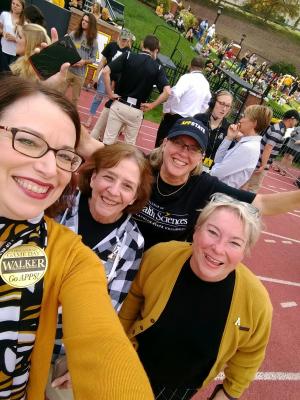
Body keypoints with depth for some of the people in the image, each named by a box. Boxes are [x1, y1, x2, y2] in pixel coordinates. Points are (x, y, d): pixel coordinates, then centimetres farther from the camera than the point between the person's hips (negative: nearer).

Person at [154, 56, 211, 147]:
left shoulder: (188, 77, -15)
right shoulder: (206, 83, 9)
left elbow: (174, 93, -30)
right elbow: (205, 105, 21)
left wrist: (166, 109, -17)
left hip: (174, 117, -7)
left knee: (161, 142, 9)